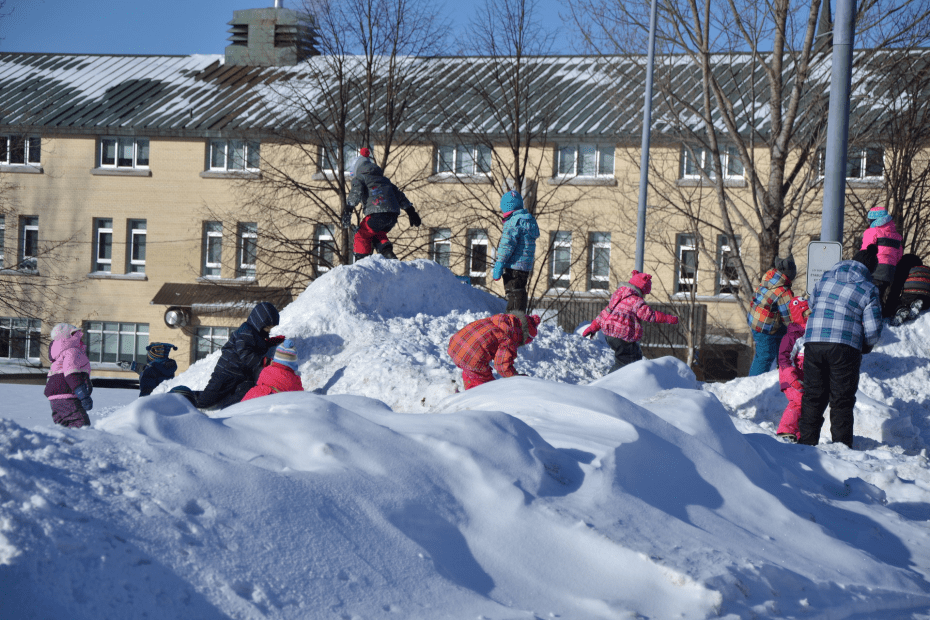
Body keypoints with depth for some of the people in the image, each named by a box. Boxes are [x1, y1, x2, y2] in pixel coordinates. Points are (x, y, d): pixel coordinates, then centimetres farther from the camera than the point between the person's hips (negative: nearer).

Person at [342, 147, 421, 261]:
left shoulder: (359, 178, 13)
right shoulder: (383, 179, 33)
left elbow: (356, 192, -8)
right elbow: (399, 195, 29)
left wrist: (348, 209, -19)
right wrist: (410, 211, 28)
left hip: (377, 214, -7)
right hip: (393, 215, 7)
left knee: (362, 236, 8)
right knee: (377, 235, 25)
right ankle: (389, 254, 3)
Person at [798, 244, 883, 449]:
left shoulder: (826, 278, 12)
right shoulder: (868, 290, 0)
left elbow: (812, 305, 26)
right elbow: (873, 330, -3)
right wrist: (866, 346, 17)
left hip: (813, 343, 3)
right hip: (845, 348, -3)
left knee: (813, 396, 13)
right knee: (842, 400, 7)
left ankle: (806, 441, 14)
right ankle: (842, 444, 8)